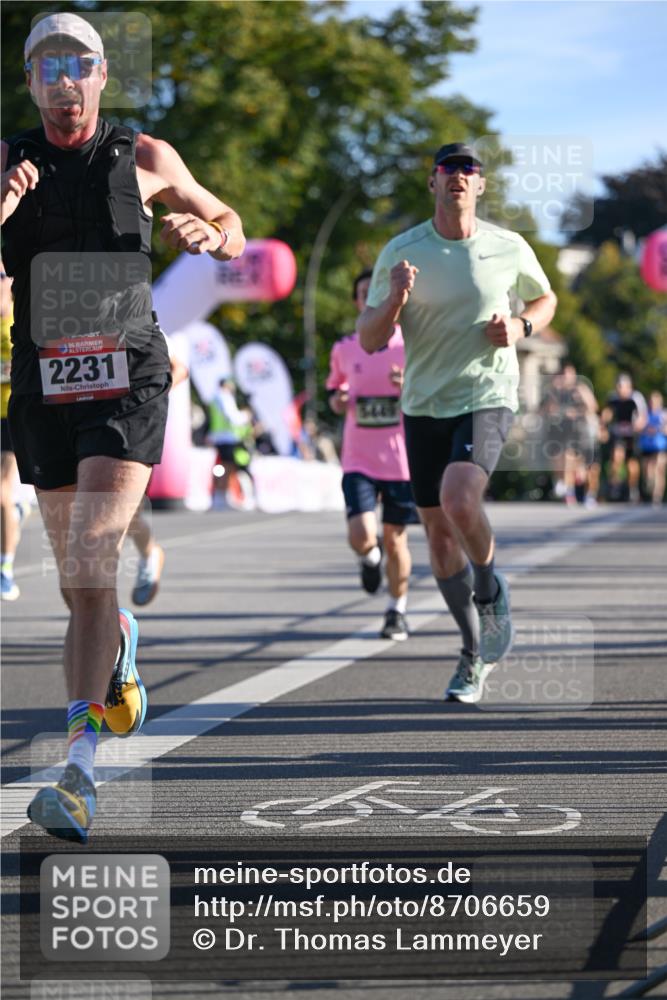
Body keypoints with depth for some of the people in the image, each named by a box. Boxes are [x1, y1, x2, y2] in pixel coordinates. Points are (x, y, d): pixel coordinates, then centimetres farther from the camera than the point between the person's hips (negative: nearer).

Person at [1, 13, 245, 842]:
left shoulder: (143, 159, 4)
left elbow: (233, 230, 17)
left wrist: (212, 234, -7)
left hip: (128, 385, -3)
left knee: (89, 567, -18)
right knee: (78, 585, 11)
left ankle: (78, 772, -24)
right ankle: (120, 648, 48)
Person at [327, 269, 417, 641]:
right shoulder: (345, 349, 4)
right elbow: (336, 391, 20)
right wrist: (338, 401, -3)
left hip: (402, 460, -1)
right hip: (359, 460, 1)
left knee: (396, 540, 8)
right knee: (362, 537, -15)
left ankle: (398, 610, 27)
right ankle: (371, 556, 22)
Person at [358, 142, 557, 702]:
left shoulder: (509, 249, -2)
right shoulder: (401, 253, -3)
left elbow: (545, 300, 18)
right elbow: (369, 341, -3)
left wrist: (520, 327, -4)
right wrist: (395, 298, -23)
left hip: (488, 398, -2)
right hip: (424, 405, 3)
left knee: (458, 499, -28)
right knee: (439, 534, 6)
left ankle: (492, 593, 1)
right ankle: (476, 653, 23)